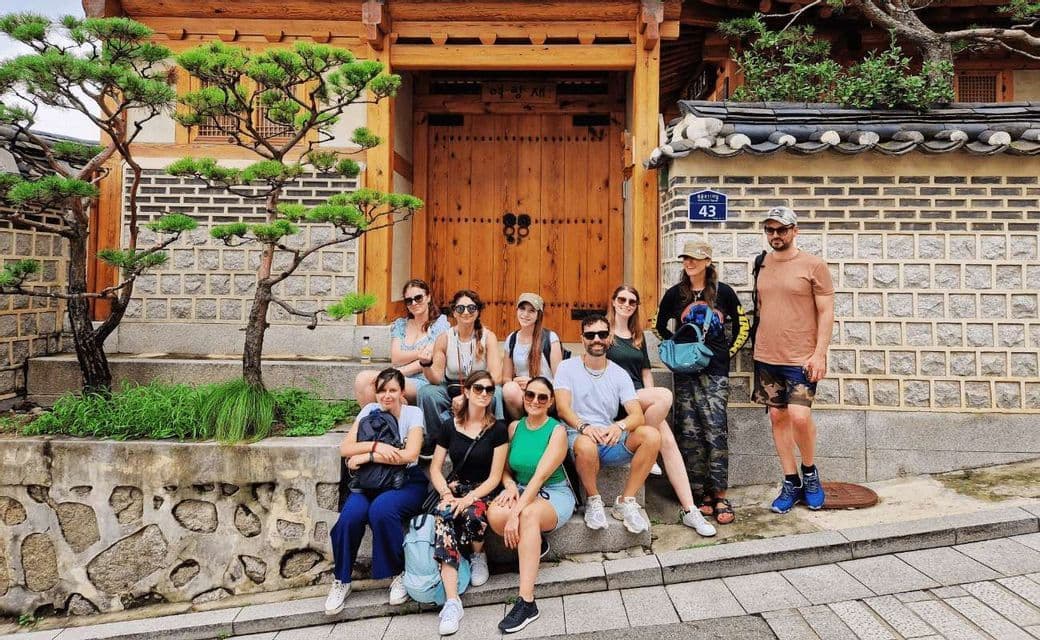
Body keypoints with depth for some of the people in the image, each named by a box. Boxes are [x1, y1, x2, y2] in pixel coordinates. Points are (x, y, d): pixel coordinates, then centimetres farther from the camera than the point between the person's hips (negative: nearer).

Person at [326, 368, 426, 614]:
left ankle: (399, 573, -12)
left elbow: (410, 455, -17)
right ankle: (341, 580, -5)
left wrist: (366, 457, -15)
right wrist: (376, 446, -20)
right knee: (350, 515, -28)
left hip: (407, 482, -3)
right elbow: (345, 448, -3)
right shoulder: (370, 411, 5)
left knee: (381, 509, -34)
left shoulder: (413, 413, -4)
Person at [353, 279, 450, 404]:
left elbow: (431, 361, -5)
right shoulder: (400, 324, 18)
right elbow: (395, 359, 5)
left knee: (367, 379, -27)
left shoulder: (440, 322, 5)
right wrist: (420, 353, -12)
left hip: (423, 382, -4)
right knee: (363, 378, -26)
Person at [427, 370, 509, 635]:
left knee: (473, 515, -37)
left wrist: (469, 498, -19)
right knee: (443, 517, -32)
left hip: (484, 492, -2)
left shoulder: (497, 429, -2)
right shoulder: (450, 426, 6)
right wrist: (446, 492, -12)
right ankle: (452, 601, -36)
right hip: (455, 489, 2)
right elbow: (435, 468, 7)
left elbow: (495, 476, -6)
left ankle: (478, 555, 0)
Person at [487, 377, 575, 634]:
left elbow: (540, 476, -23)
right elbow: (504, 468, 10)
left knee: (529, 514, -40)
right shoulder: (514, 427, 2)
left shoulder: (557, 431, -12)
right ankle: (536, 544, 0)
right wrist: (509, 485, -14)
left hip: (554, 494, -4)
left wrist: (516, 512, -32)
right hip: (521, 489, 4)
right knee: (494, 514, -31)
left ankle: (527, 603, -35)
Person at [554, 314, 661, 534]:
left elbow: (637, 415, -3)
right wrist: (583, 426, -31)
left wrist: (619, 426, -27)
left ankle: (625, 502, -11)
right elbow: (562, 408, -10)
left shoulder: (619, 374, 9)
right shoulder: (567, 367, 4)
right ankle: (593, 501, -10)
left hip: (611, 441, 3)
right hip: (578, 436, -3)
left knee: (652, 435, -23)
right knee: (587, 444, -39)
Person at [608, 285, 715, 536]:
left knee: (668, 441, -15)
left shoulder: (638, 336, 21)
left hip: (641, 397, 5)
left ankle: (689, 510, -16)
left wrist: (650, 401, 4)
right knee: (665, 395, -29)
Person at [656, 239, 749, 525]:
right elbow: (659, 326, 18)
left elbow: (742, 325, 13)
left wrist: (729, 352, 7)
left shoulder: (724, 292, 2)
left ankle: (719, 497, -3)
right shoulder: (675, 294, 5)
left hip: (716, 372, -2)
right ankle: (700, 494, 10)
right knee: (690, 433, 1)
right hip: (685, 373, 2)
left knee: (716, 431, -9)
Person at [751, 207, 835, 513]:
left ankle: (810, 472, 14)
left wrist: (819, 353, -13)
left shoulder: (814, 265, -4)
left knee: (799, 416, -14)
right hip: (766, 357, 5)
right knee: (778, 416, 7)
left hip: (801, 358, -5)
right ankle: (791, 483, 19)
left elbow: (826, 312, -6)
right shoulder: (763, 265, 9)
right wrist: (760, 345, 11)